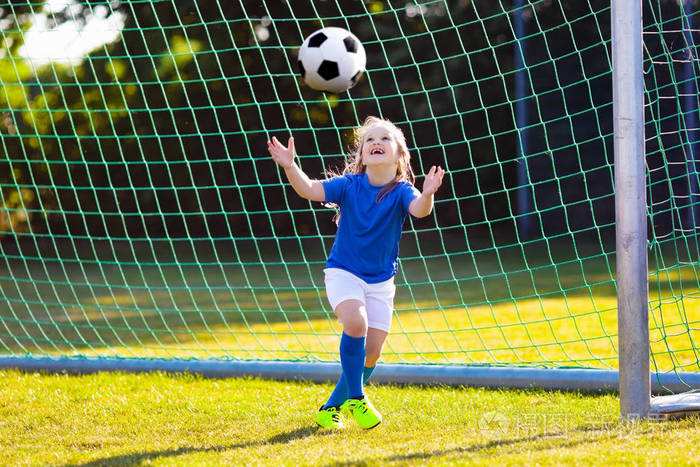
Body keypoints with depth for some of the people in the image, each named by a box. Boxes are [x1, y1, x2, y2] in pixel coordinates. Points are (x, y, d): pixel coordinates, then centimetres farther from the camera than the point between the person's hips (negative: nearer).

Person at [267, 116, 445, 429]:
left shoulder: (401, 191, -11)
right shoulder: (349, 185, -9)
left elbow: (419, 209, -32)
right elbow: (310, 190, -19)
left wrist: (427, 194, -54)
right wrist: (290, 166, -37)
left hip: (380, 281, 2)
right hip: (343, 272, -2)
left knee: (371, 353, 0)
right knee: (355, 322, -29)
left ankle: (332, 407, 22)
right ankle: (355, 398, -13)